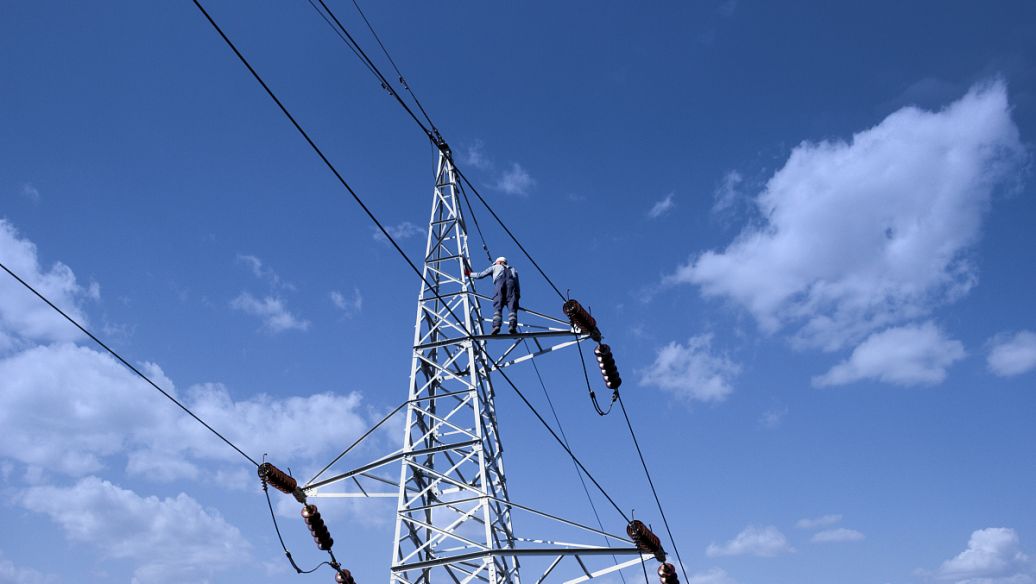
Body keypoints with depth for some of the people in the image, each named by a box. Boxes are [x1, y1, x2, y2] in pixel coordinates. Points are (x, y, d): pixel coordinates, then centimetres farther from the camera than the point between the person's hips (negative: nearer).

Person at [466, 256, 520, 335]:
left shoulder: (495, 267, 32)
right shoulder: (513, 270, 39)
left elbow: (480, 275, 30)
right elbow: (518, 286, 26)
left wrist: (470, 274, 45)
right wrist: (517, 297, 22)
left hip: (499, 283, -2)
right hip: (512, 284, 2)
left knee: (497, 307, -10)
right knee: (512, 308, -10)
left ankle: (496, 325, -30)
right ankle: (512, 326, -32)